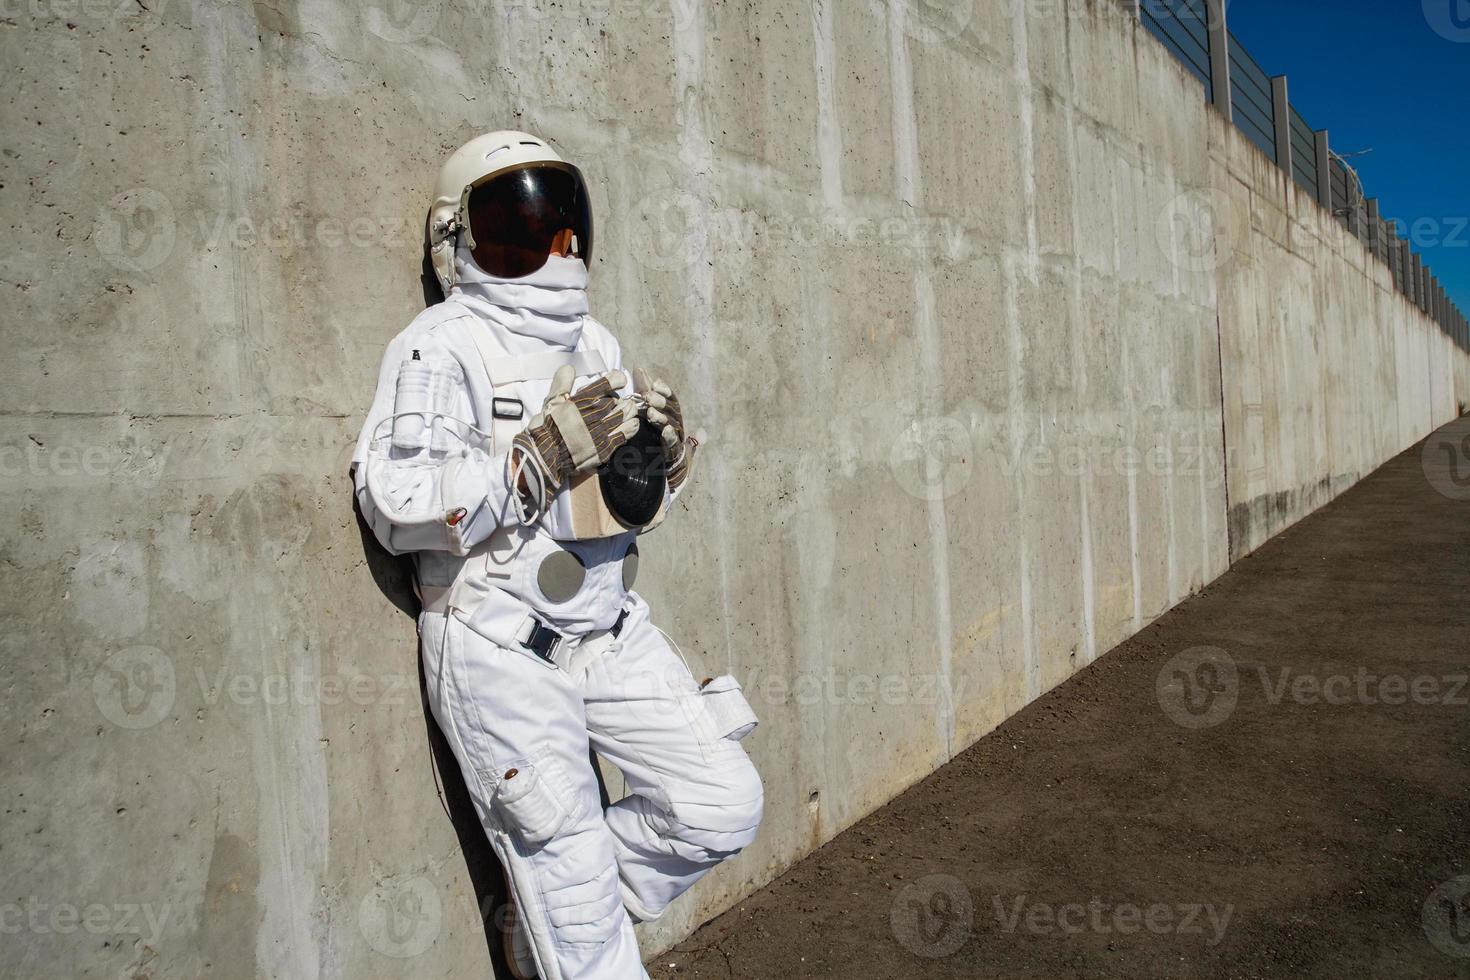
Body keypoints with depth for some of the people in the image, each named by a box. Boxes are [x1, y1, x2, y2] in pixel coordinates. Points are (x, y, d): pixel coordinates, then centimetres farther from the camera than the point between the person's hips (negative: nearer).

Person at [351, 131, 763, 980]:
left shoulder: (596, 344, 10)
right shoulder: (442, 346, -11)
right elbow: (396, 507, -20)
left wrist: (655, 459, -8)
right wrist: (544, 456, -26)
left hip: (611, 631, 7)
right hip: (500, 648, -7)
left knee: (723, 809, 7)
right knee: (572, 875, 3)